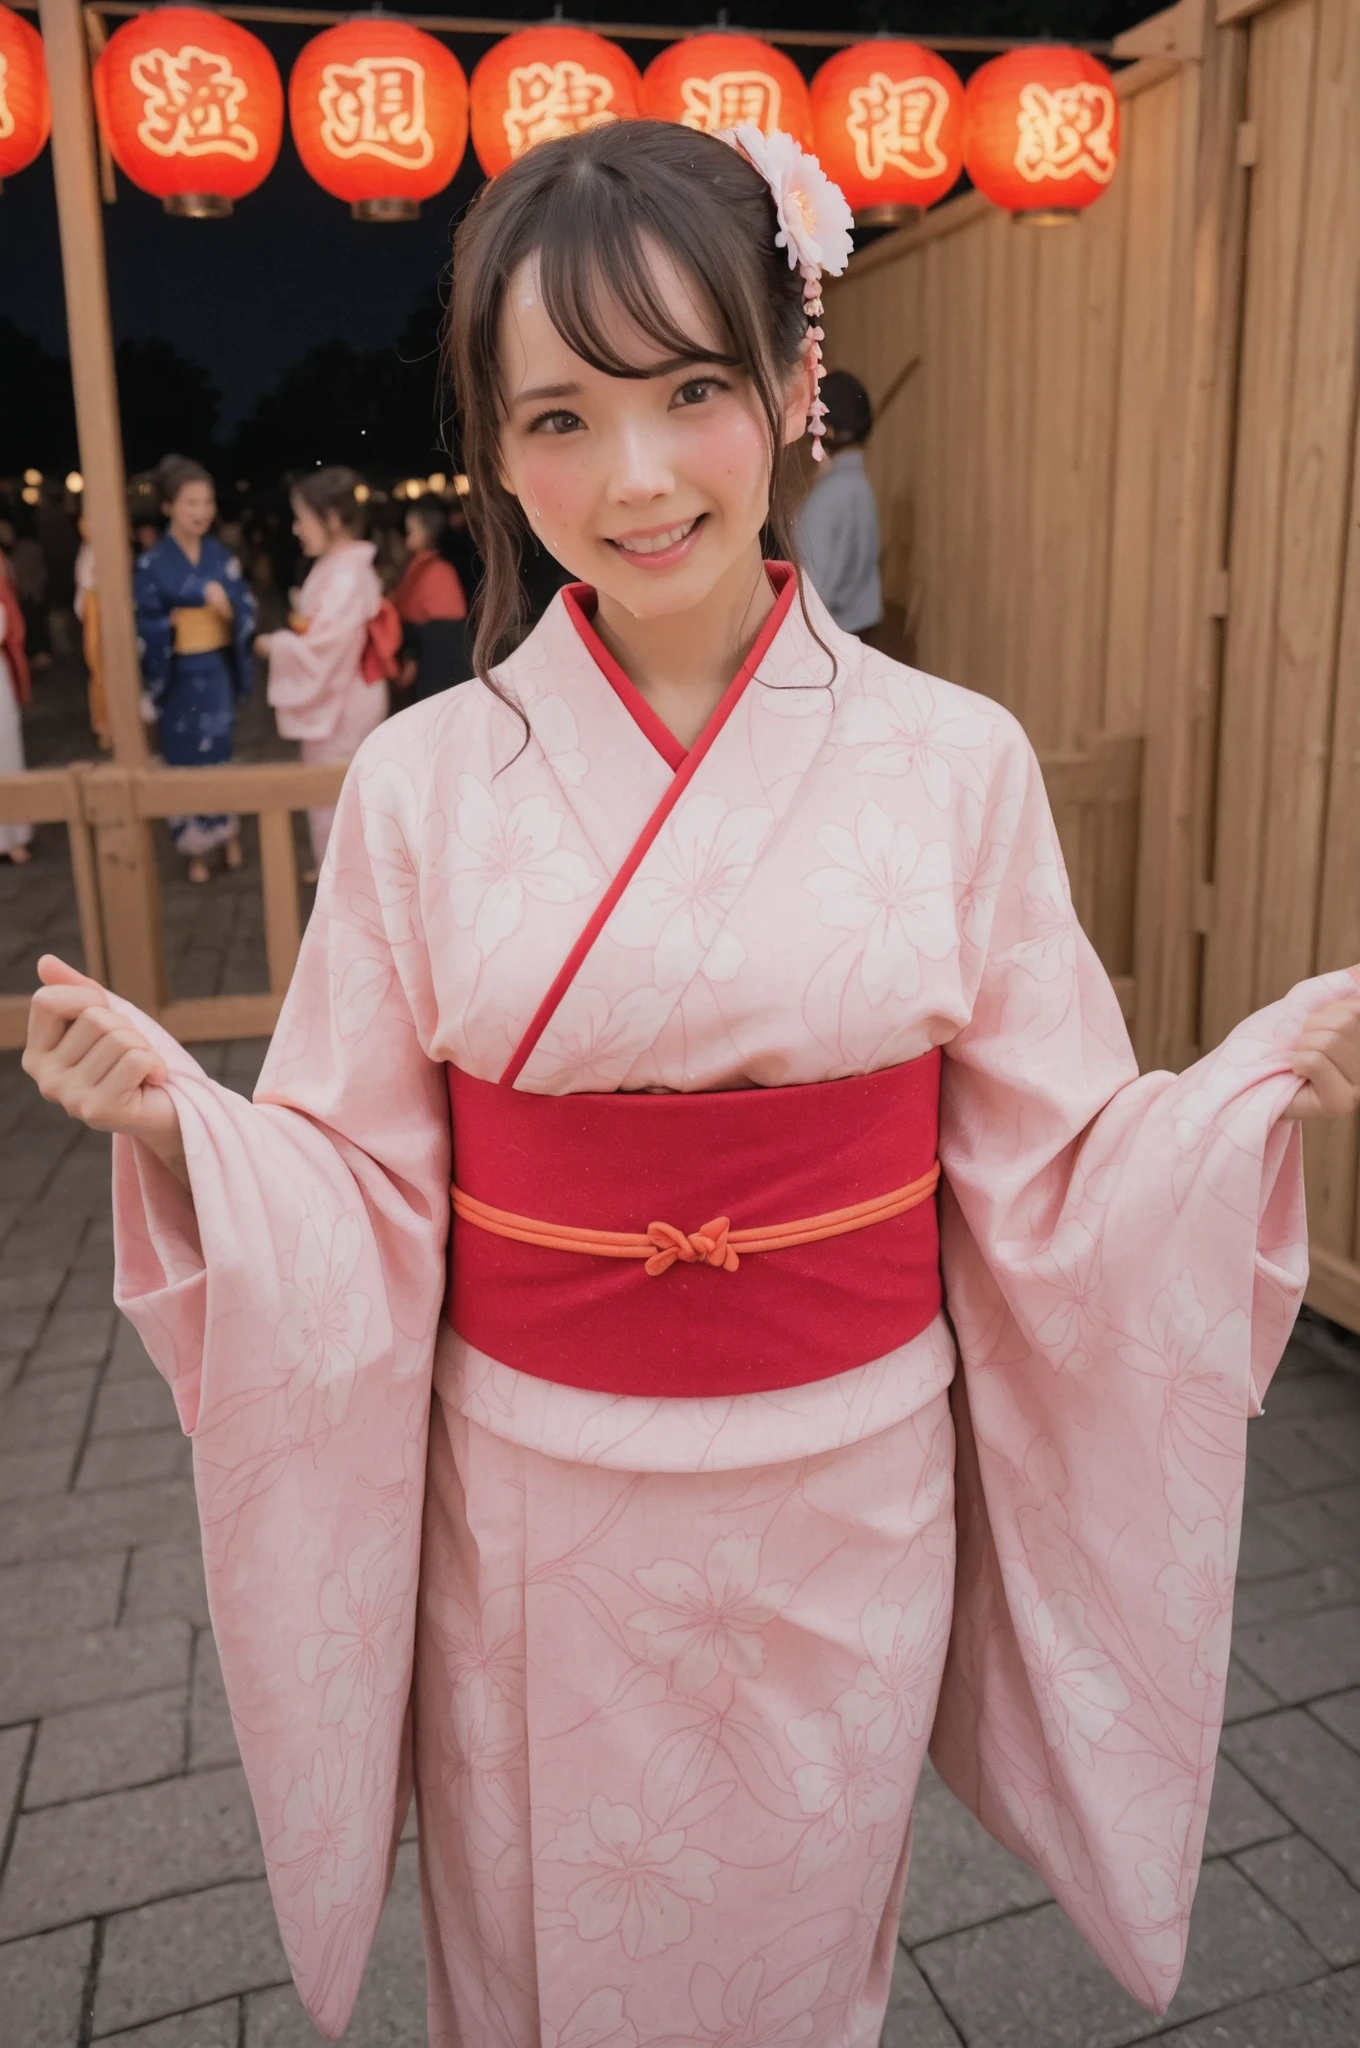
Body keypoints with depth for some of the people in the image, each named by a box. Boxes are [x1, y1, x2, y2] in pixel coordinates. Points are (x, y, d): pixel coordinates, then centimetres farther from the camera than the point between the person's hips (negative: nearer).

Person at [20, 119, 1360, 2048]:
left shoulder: (955, 761, -9)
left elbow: (1048, 1187, -4)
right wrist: (176, 1123, -21)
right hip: (535, 1521, 0)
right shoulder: (423, 780, -9)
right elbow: (370, 1211, -4)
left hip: (844, 1514, 1)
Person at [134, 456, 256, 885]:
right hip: (179, 677, -3)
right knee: (187, 762, 5)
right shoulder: (152, 564, -8)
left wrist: (223, 596, -18)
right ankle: (196, 850, 16)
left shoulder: (222, 556, 2)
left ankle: (229, 837, 26)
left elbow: (246, 607, 2)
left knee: (219, 757, 13)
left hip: (218, 671, 3)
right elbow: (143, 624, -9)